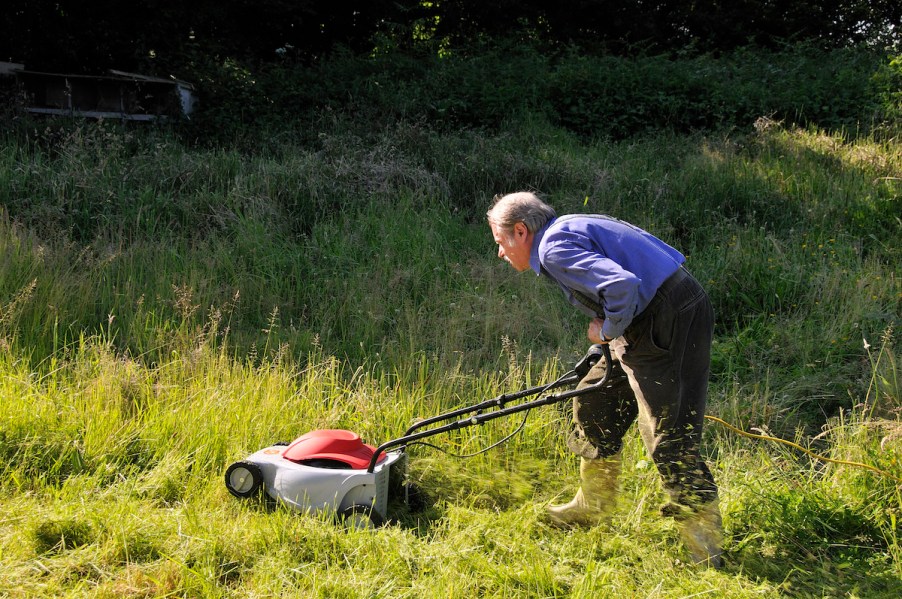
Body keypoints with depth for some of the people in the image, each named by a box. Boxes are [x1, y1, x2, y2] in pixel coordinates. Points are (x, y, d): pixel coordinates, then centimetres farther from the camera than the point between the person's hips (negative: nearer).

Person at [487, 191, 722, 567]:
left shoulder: (555, 247, -14)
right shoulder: (570, 229, 18)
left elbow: (622, 286, -28)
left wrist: (608, 331, -10)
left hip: (667, 322, -11)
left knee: (669, 435, -7)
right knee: (594, 402, 19)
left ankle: (705, 554, 2)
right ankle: (593, 507, 33)